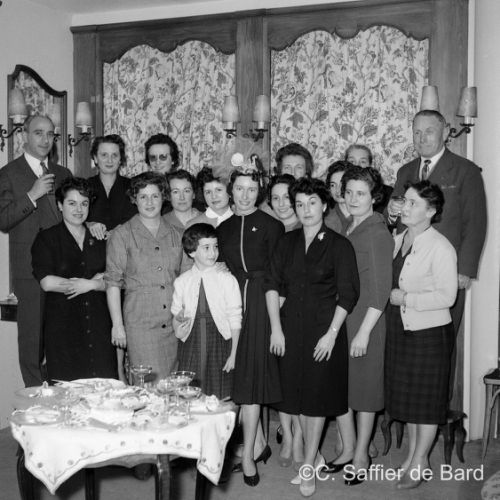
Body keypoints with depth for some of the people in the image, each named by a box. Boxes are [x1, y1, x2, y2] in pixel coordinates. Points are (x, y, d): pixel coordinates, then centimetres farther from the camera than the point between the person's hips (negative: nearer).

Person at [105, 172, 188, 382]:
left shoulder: (175, 234, 12)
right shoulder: (122, 235, 1)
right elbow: (112, 282, -1)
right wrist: (117, 325, -7)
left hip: (175, 323, 4)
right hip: (140, 323, -3)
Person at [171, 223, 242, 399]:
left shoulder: (227, 280, -3)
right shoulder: (181, 282, 3)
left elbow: (235, 320, -2)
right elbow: (176, 313, 12)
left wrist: (233, 354, -4)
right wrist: (178, 326, -10)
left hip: (219, 343, -2)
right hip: (191, 344, 2)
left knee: (220, 399, 1)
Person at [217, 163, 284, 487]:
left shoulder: (271, 226, -2)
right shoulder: (223, 227, 12)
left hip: (259, 303, -5)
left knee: (251, 373, -4)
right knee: (237, 373, 7)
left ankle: (248, 453, 2)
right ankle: (259, 443, 21)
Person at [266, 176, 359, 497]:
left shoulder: (339, 246, -5)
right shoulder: (287, 243, 6)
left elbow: (347, 294, -7)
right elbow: (273, 285, 4)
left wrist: (331, 334, -13)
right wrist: (276, 327, -4)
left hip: (324, 328, -4)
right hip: (291, 327, 4)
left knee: (317, 395, 3)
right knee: (297, 392, 10)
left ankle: (308, 467, 14)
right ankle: (316, 456, 28)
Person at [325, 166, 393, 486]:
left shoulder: (378, 234, -12)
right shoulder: (346, 229, 8)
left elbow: (380, 290, -15)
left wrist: (364, 332, -17)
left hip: (365, 321, -7)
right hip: (337, 318, 7)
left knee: (365, 387, 6)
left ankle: (361, 456, 22)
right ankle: (348, 449, 29)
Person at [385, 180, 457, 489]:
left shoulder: (440, 247, -16)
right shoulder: (398, 240, 6)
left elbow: (447, 296, -20)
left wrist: (406, 298, -18)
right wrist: (392, 295, 2)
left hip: (430, 331, -7)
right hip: (400, 328, 7)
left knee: (427, 397, 6)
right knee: (406, 394, 16)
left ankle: (419, 463, 19)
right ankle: (412, 454, 31)